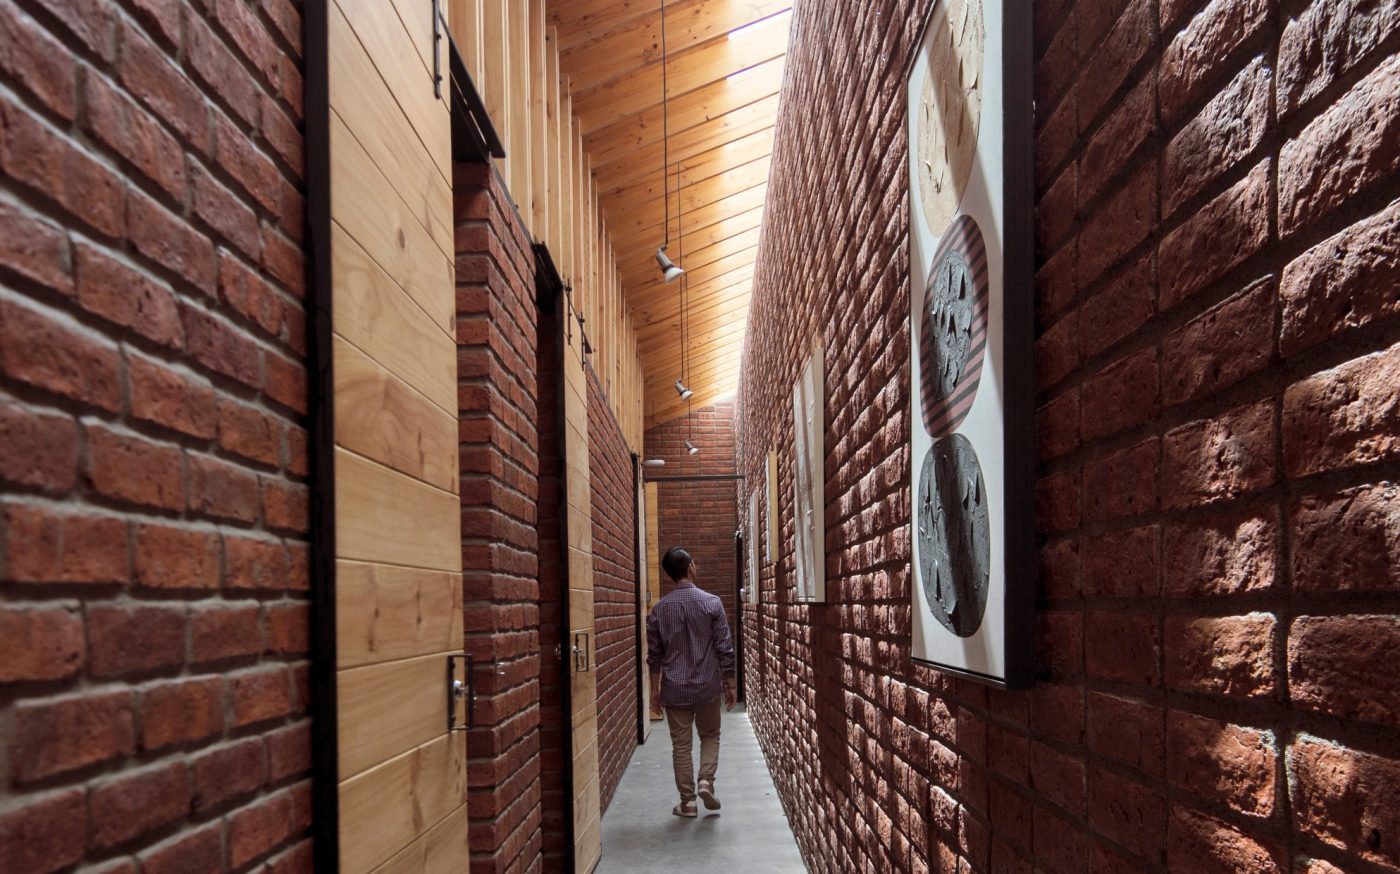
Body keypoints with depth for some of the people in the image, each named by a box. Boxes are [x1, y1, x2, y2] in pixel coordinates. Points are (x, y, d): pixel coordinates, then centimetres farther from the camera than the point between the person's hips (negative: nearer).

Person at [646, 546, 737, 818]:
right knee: (710, 736, 19)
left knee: (681, 745, 9)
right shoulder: (711, 603, -8)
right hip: (707, 686, -1)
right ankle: (706, 781, 1)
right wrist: (729, 684, 3)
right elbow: (724, 648, -6)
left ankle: (687, 801, 12)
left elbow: (654, 653, 3)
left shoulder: (659, 609, -2)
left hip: (675, 688, 1)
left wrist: (655, 688, 13)